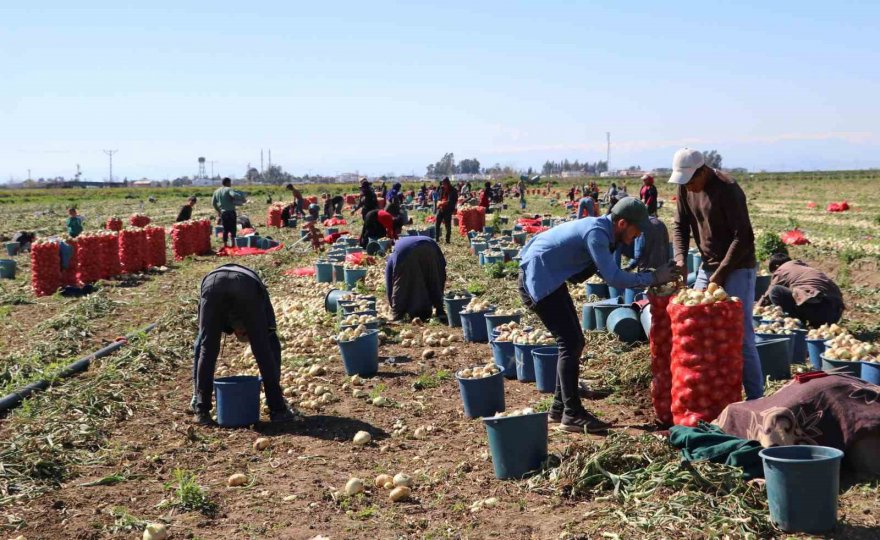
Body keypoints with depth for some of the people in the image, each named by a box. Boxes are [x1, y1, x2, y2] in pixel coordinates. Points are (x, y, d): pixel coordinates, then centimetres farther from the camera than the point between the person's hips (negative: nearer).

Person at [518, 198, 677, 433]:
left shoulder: (601, 230, 8)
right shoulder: (596, 233, -21)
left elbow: (608, 273, 8)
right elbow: (614, 278, -26)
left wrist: (653, 277, -1)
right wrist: (653, 278, -18)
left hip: (549, 280, 10)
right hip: (539, 279, -10)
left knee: (574, 342, 11)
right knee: (570, 343, -12)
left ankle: (561, 406, 19)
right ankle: (572, 414, -9)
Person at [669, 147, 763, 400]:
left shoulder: (727, 190, -20)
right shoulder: (686, 188, 1)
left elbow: (743, 237, -20)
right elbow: (680, 225, 9)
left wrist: (720, 273, -19)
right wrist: (681, 259, -7)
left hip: (736, 268, -7)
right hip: (708, 266, 8)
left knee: (740, 333, -8)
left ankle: (755, 396, 0)